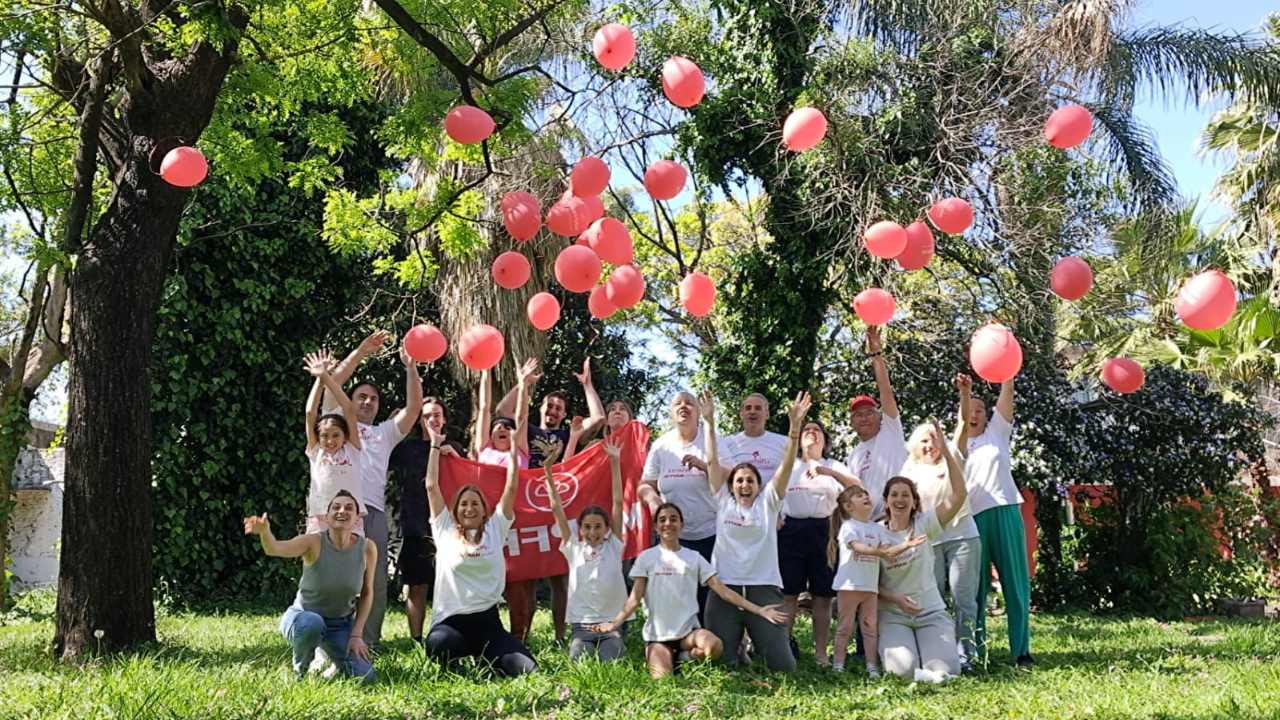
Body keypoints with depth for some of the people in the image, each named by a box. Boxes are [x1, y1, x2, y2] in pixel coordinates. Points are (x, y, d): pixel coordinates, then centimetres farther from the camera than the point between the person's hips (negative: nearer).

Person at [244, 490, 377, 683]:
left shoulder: (367, 548, -13)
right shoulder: (314, 542, -22)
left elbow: (367, 593, 0)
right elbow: (276, 548, -42)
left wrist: (357, 634, -7)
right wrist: (264, 531, -64)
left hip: (341, 625, 3)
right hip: (303, 617, -2)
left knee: (366, 678, -15)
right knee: (312, 623, -40)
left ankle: (328, 654, 18)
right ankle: (299, 672, -6)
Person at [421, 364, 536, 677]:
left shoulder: (495, 528, 11)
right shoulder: (445, 531, 10)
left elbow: (511, 488, 8)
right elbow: (432, 486, 7)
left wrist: (515, 445, 7)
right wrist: (436, 445, 11)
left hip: (488, 621, 1)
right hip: (450, 621, -1)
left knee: (527, 671, -21)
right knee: (440, 644, -39)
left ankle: (484, 659, 10)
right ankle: (465, 660, -2)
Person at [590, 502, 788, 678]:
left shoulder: (694, 558, 6)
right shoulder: (647, 557, 3)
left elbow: (723, 590, 1)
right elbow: (635, 598, -3)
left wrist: (758, 610, -8)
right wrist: (615, 623, -21)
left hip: (688, 630, 1)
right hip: (657, 634, -1)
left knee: (714, 646, -31)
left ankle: (683, 660, 0)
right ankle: (669, 660, 10)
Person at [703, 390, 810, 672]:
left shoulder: (768, 503, 9)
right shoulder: (723, 502, 11)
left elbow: (786, 466, -1)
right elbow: (712, 462, 7)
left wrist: (795, 426, -13)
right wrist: (709, 423, 0)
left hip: (764, 587, 0)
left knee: (782, 665, -6)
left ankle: (758, 646, 29)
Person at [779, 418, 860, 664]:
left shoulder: (834, 466, 13)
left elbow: (857, 487, -5)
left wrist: (828, 472, -21)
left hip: (822, 531, 0)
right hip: (790, 531, 0)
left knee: (822, 595, -1)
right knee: (788, 593, -2)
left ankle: (821, 653, 5)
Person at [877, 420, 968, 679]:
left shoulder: (924, 525, -1)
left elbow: (959, 494, -14)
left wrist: (945, 448, -20)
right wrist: (895, 599, -17)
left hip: (932, 613, 1)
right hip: (893, 615, -1)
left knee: (946, 669, -21)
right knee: (904, 670, -26)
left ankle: (930, 648, 14)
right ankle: (891, 647, 10)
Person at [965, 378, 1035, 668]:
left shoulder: (997, 432, 14)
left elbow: (1007, 390, 4)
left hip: (1004, 512, -1)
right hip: (971, 518, 1)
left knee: (1015, 581, -1)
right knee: (974, 585, 3)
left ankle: (1021, 649, 3)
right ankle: (974, 648, 8)